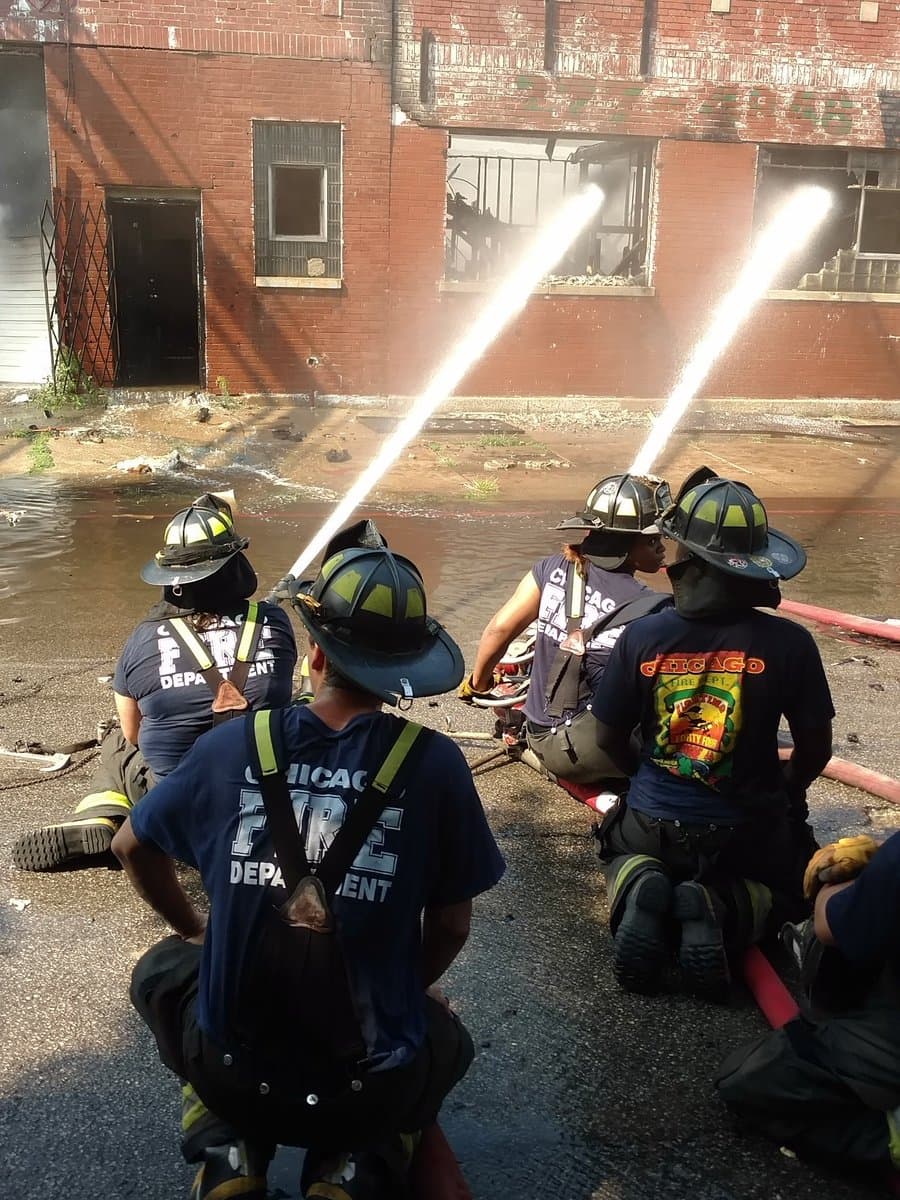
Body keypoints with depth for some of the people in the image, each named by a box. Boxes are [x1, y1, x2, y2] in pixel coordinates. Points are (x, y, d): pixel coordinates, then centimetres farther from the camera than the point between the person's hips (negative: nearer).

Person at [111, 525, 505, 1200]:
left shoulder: (233, 747, -10)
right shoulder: (433, 764, -14)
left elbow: (131, 846, 8)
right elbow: (451, 927, -4)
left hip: (232, 1074, 1)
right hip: (370, 1086, -1)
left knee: (161, 971, 33)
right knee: (448, 1041, 34)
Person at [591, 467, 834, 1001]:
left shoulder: (643, 636, -15)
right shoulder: (789, 643, -17)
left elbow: (610, 738, -2)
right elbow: (815, 750, -5)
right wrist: (785, 792, 18)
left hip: (653, 824, 2)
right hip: (746, 832, -1)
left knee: (624, 851, 36)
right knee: (789, 884, 31)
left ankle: (640, 891, -3)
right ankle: (722, 910, -5)